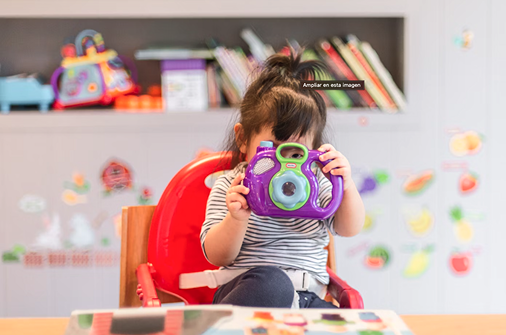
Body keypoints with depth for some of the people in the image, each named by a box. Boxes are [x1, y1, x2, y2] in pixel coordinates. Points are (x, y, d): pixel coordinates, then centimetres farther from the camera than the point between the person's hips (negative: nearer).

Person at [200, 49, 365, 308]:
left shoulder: (314, 182, 11)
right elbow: (217, 257, -6)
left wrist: (346, 187, -15)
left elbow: (349, 229, 3)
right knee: (272, 282, -39)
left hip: (307, 296, 4)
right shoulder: (231, 187, 1)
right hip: (249, 288, -3)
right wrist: (237, 219, -26)